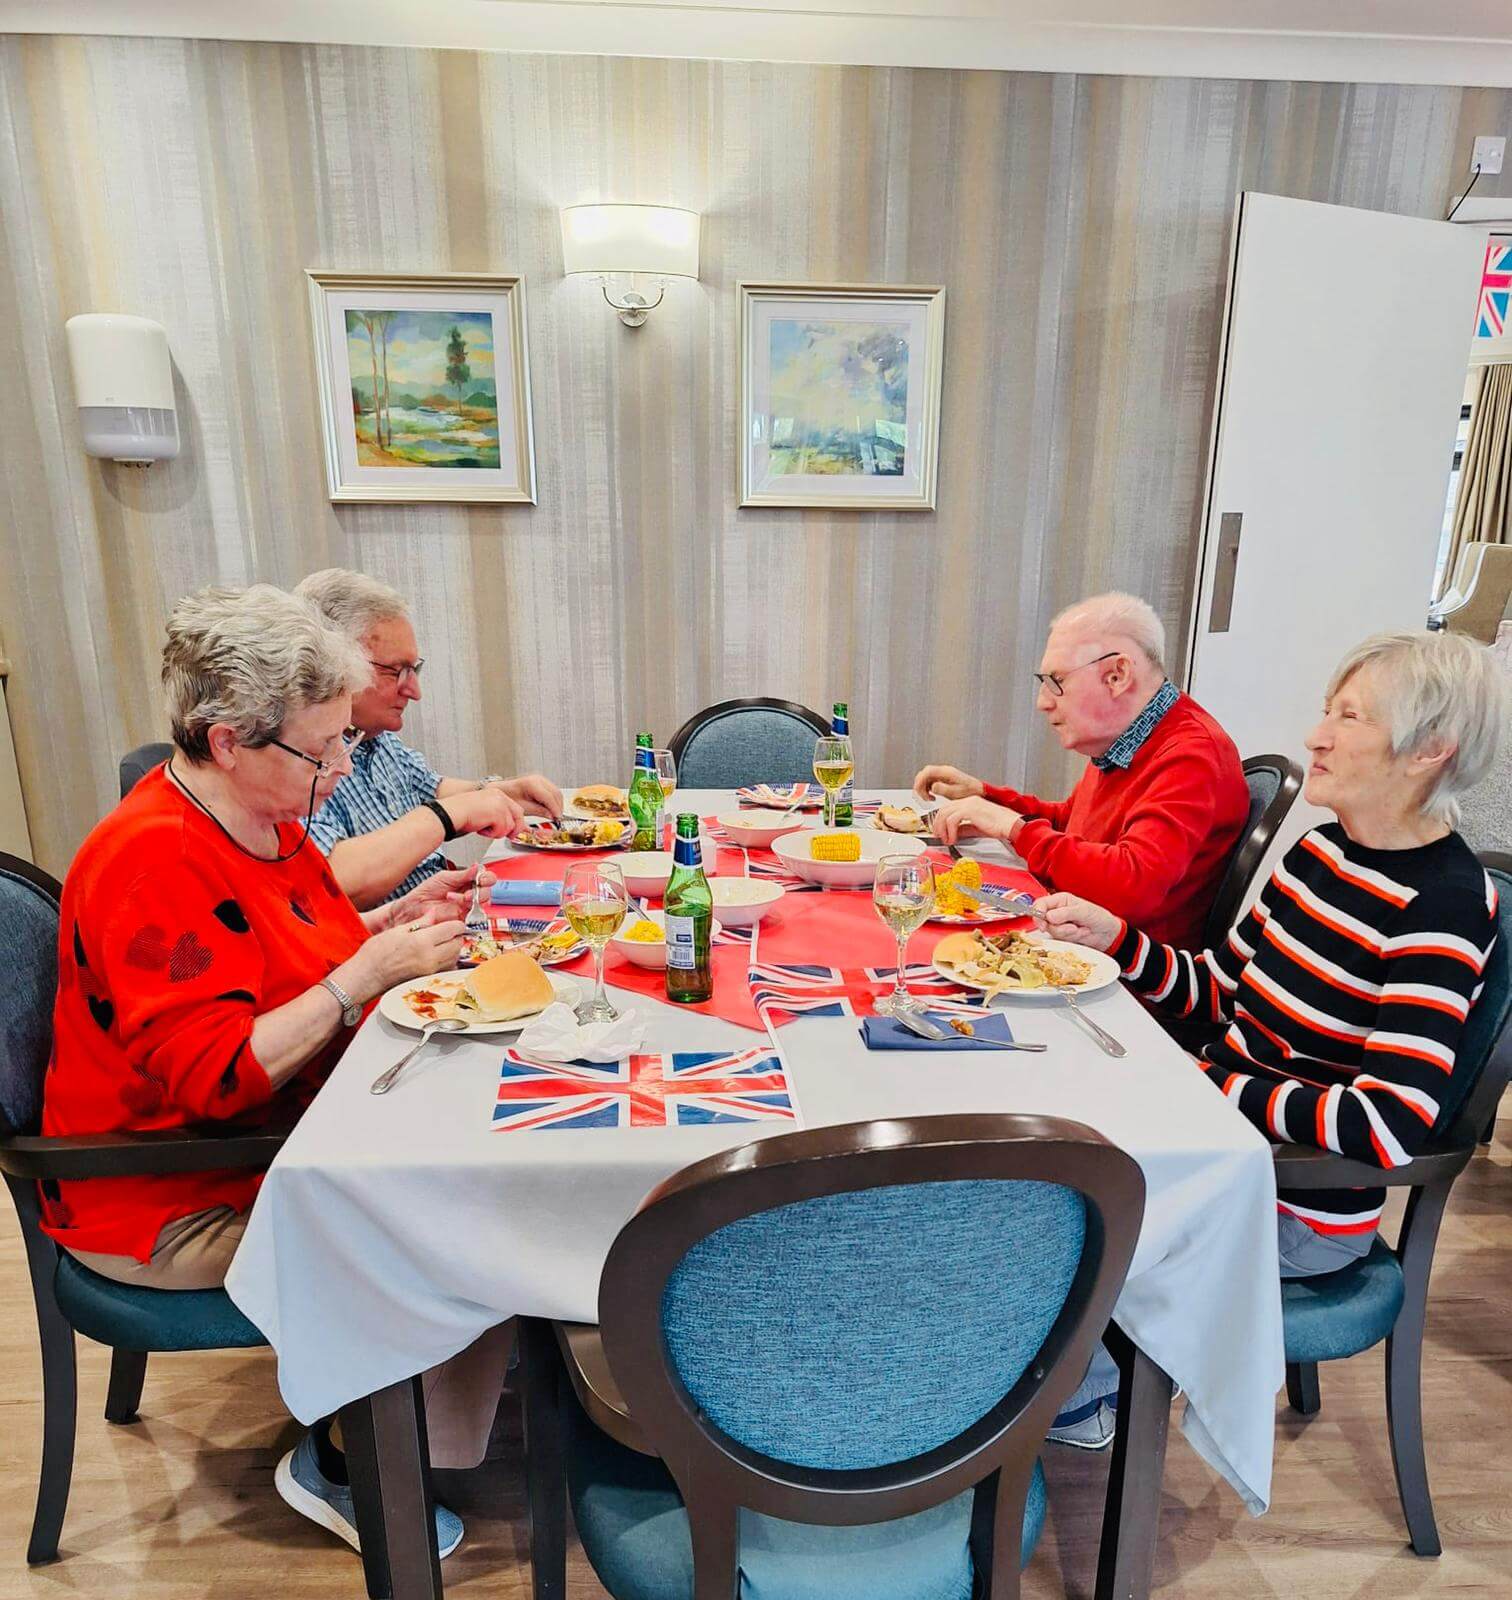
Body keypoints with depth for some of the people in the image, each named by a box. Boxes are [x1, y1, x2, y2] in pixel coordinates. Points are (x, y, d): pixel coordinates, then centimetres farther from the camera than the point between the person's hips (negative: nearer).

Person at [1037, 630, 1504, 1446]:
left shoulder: (1442, 905, -23)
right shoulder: (1321, 850, 2)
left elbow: (1390, 1127, -29)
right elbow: (1219, 990, 7)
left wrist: (1203, 1082, -23)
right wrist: (1114, 937, -8)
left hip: (1301, 1213, -7)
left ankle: (1084, 1386, 24)